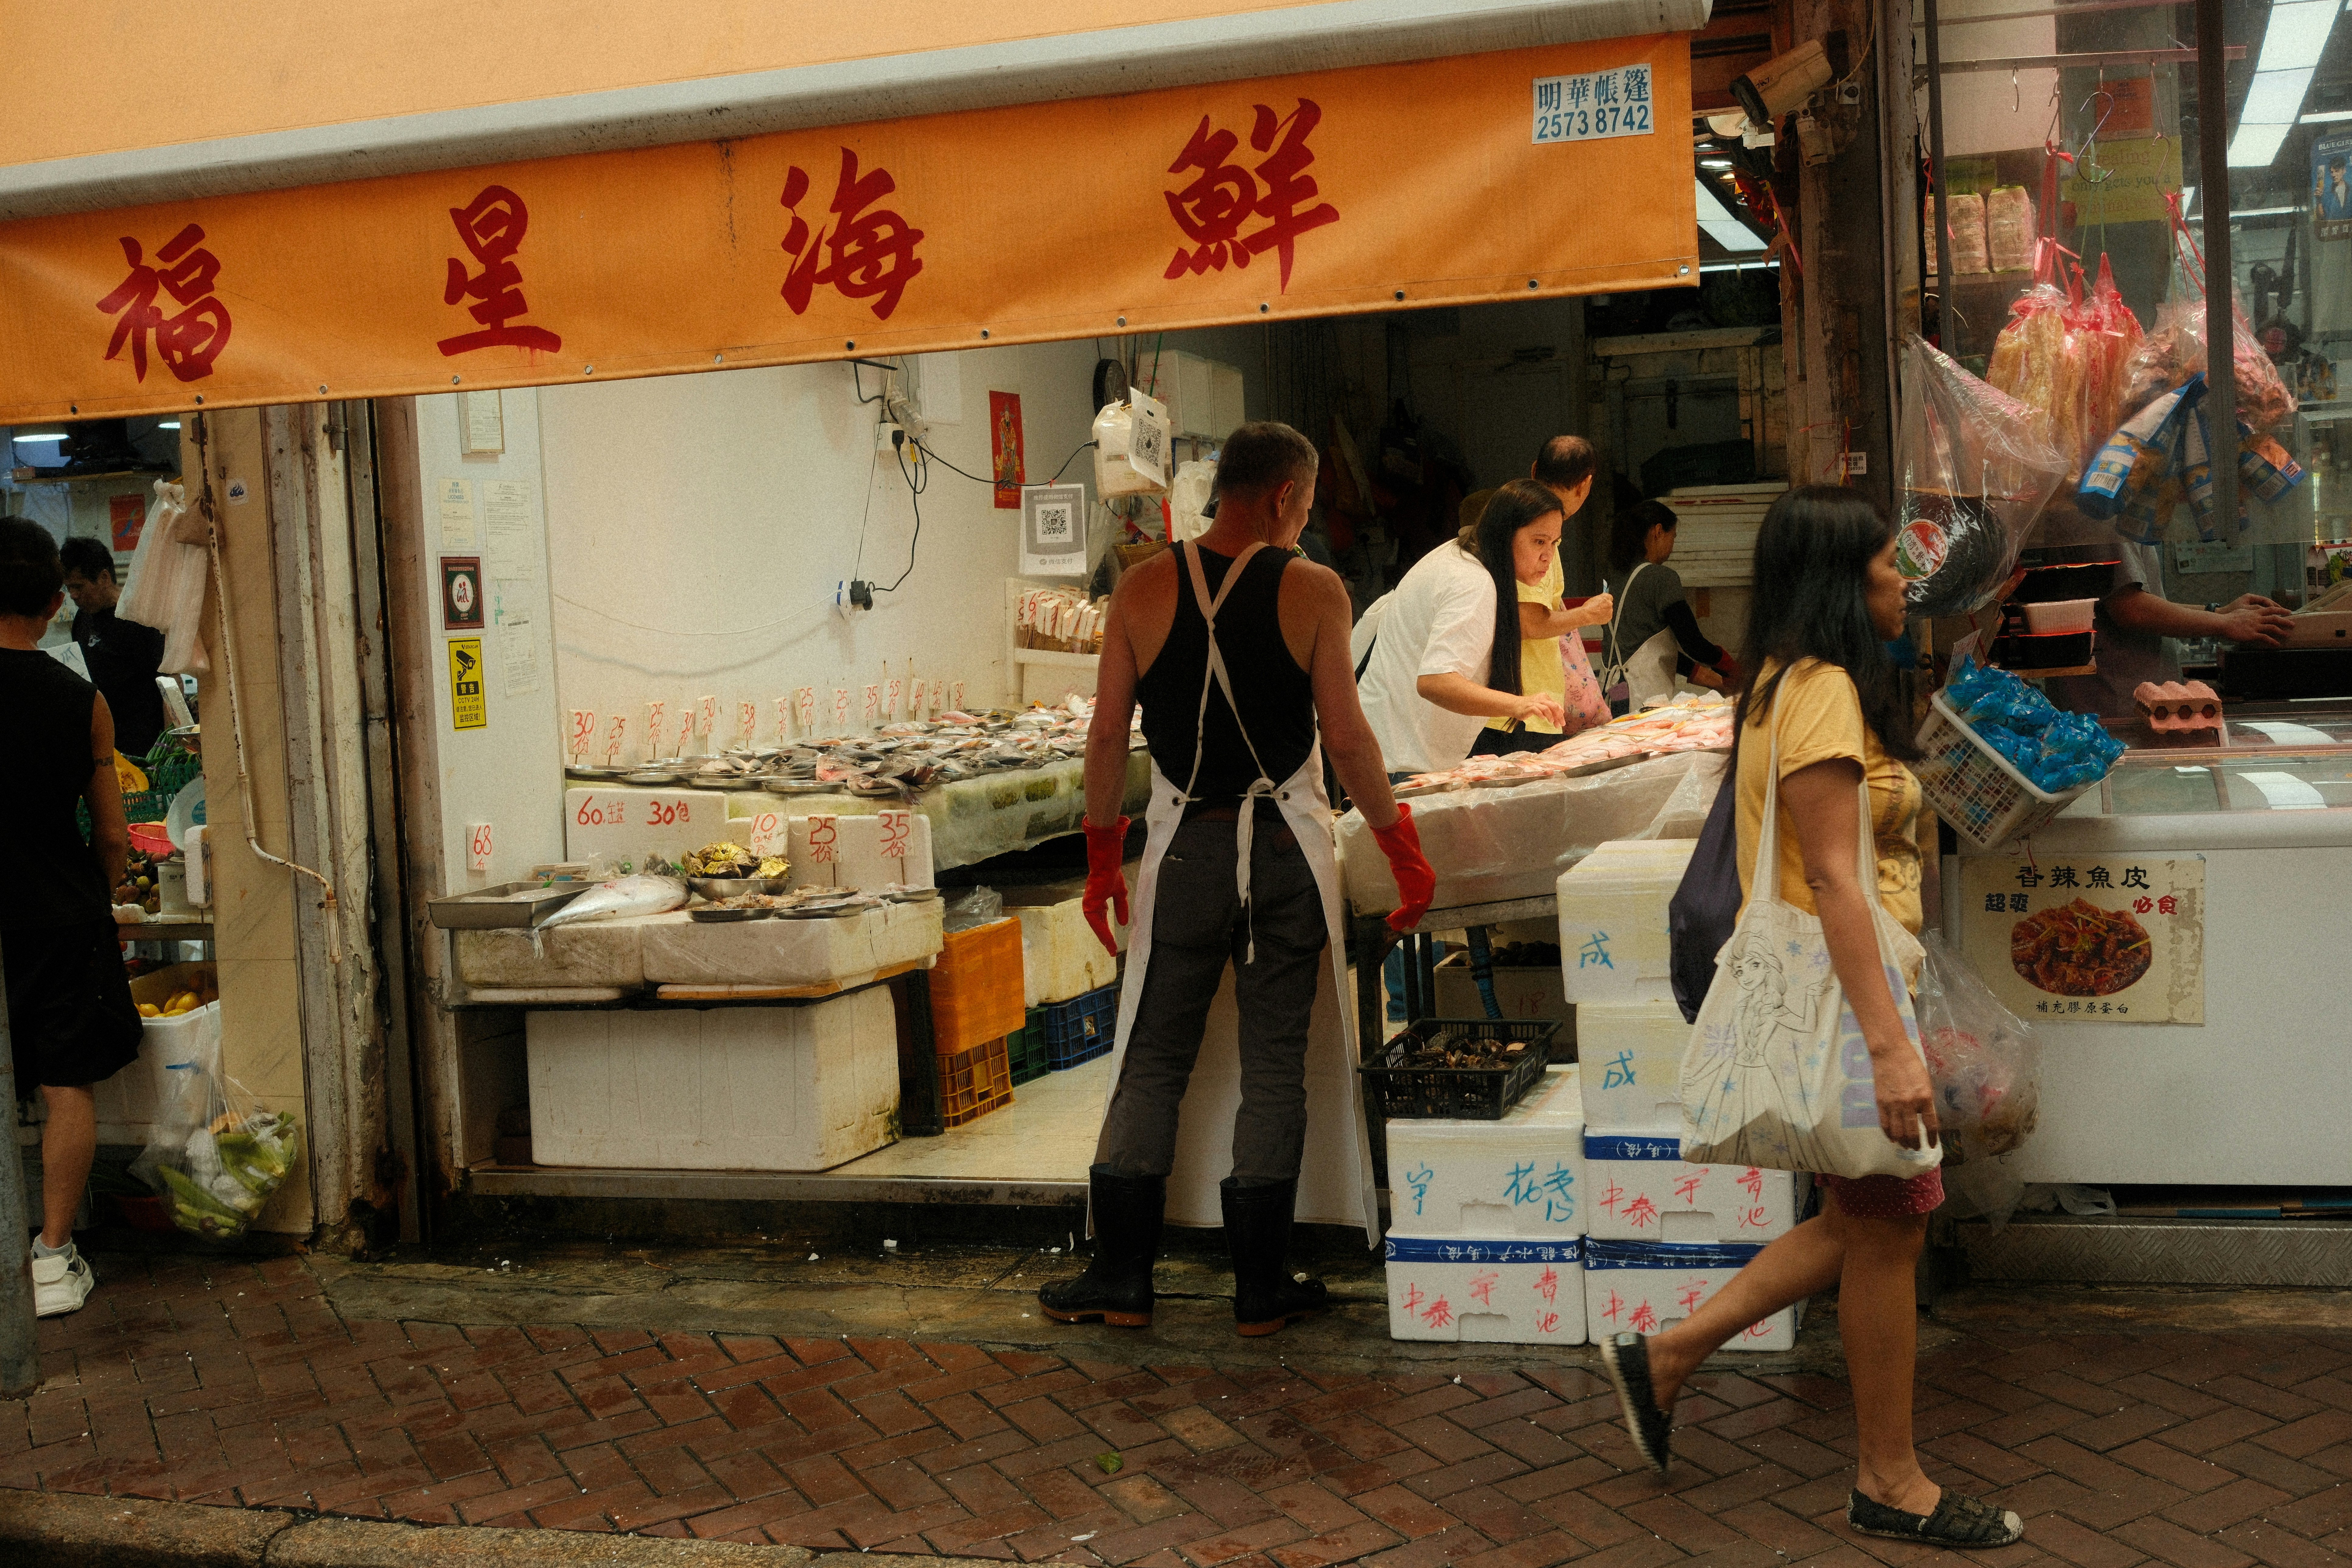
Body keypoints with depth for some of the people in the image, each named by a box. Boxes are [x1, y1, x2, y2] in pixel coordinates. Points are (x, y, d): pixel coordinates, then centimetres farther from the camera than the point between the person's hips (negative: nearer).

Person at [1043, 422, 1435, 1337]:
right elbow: (1346, 737, -7)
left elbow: (1108, 731, 1)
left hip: (1184, 849, 1)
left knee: (1152, 1062, 10)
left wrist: (1102, 854, 11)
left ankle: (1123, 1278, 13)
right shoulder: (1313, 590, -5)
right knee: (1275, 1067, 6)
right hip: (1287, 849, -1)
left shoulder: (1143, 590, 0)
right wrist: (1402, 849, 4)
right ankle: (1261, 1288, 12)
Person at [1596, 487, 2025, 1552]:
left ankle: (1663, 1359, 20)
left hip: (1823, 988, 10)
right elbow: (1833, 878, -23)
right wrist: (1888, 1043, -26)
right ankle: (1889, 1484, 17)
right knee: (1885, 1229, 2)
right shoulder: (1825, 691, -17)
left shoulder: (1793, 682, 14)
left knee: (1863, 1222, 15)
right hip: (1837, 995, -10)